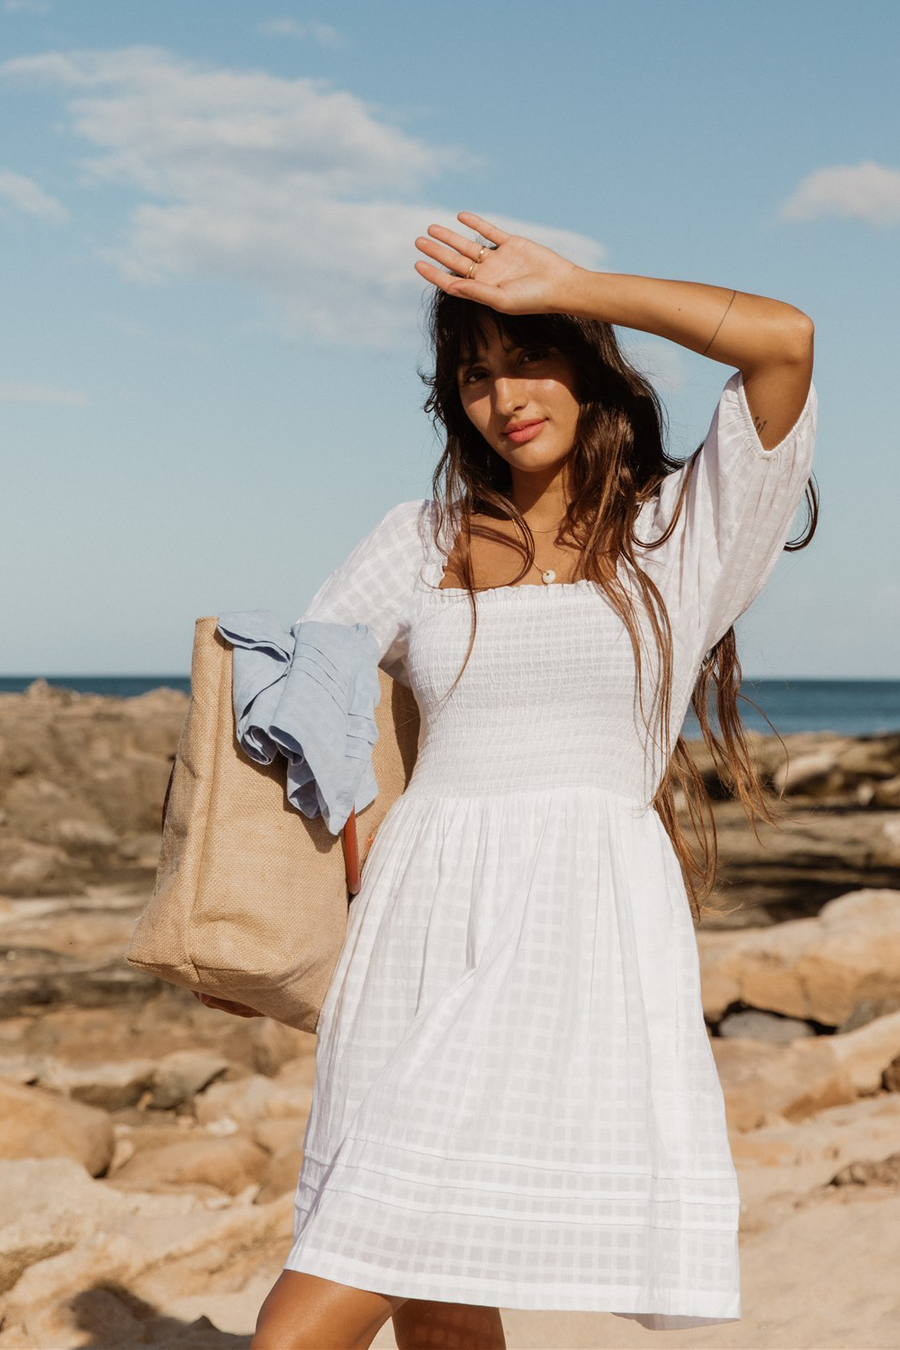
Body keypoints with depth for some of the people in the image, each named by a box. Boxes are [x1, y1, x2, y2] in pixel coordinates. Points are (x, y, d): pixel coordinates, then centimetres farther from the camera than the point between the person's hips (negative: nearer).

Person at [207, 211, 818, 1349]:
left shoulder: (686, 527, 6)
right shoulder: (424, 542, 15)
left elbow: (782, 338, -9)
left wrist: (562, 286, -3)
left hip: (584, 924, -4)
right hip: (423, 915, 4)